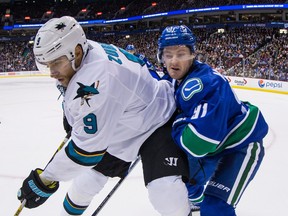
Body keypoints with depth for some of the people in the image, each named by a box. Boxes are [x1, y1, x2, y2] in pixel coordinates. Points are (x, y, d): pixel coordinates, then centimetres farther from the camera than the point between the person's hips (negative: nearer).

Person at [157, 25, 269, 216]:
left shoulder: (202, 84, -35)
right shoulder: (176, 80, -5)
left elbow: (197, 142, -41)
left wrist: (176, 124, -23)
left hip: (242, 143, -9)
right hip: (215, 141, 9)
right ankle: (196, 201, 54)